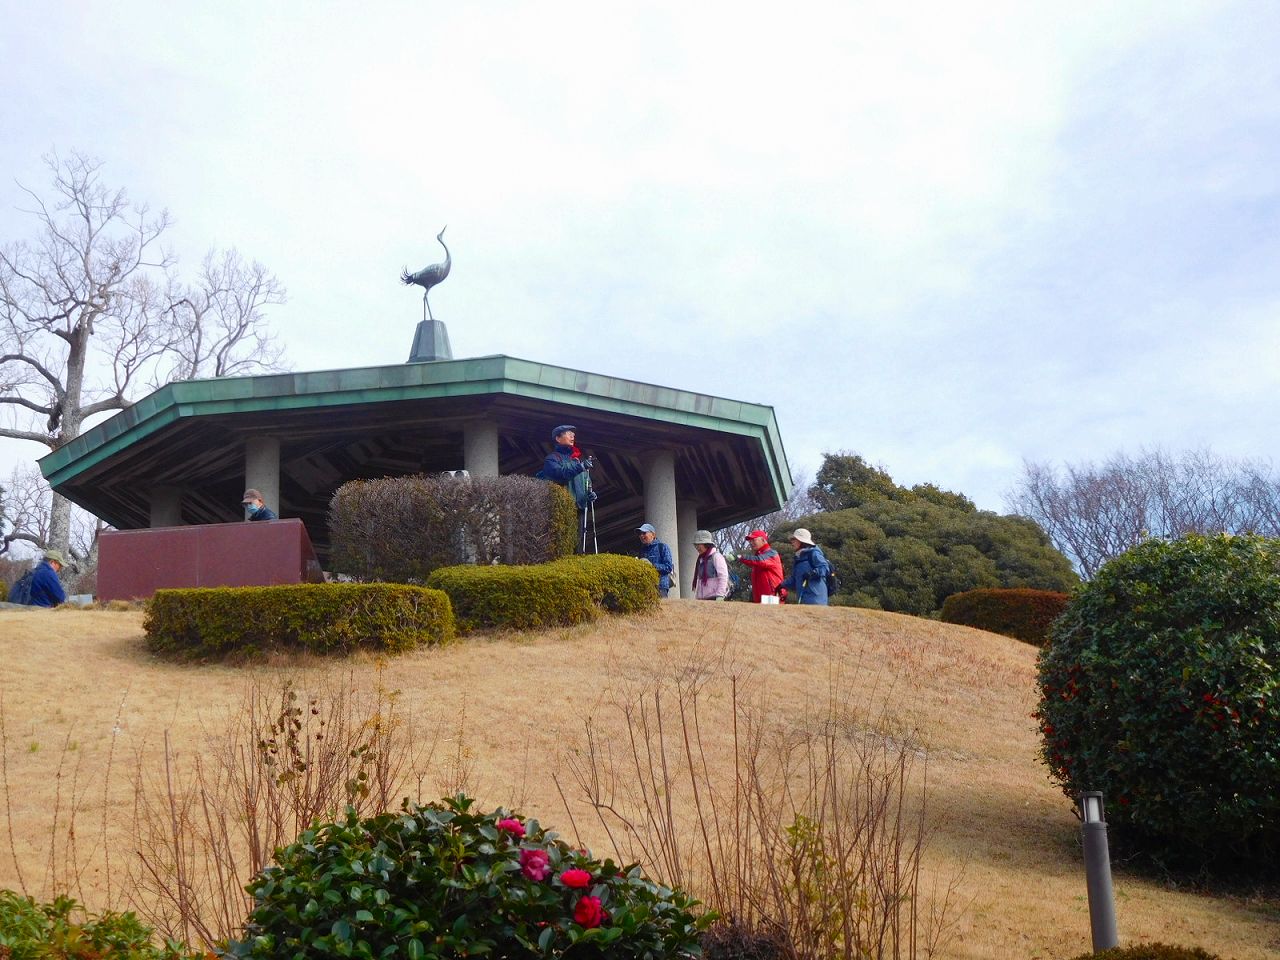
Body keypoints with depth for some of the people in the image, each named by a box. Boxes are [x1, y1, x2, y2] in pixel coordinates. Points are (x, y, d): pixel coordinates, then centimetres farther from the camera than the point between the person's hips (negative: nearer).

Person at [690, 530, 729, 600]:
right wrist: (697, 596, 16)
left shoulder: (716, 556, -7)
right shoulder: (700, 559, 17)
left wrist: (719, 595, -18)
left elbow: (723, 577, -13)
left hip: (713, 597, -8)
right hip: (702, 598, 8)